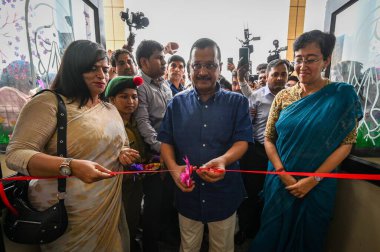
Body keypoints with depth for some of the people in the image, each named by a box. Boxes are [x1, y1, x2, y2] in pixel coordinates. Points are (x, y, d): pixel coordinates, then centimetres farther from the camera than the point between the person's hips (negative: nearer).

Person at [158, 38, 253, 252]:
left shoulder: (238, 102, -5)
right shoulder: (177, 103, 0)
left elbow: (242, 141, -11)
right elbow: (166, 141, 1)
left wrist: (223, 160, -31)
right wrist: (174, 168, -17)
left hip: (224, 193, -1)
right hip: (188, 192, 2)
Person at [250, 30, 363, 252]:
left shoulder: (343, 95, -7)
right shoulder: (284, 96, -1)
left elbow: (346, 144, -9)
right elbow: (269, 139, -1)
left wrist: (313, 180, -15)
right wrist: (282, 173, -12)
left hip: (318, 186, -1)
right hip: (280, 181, 2)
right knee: (274, 234, 19)